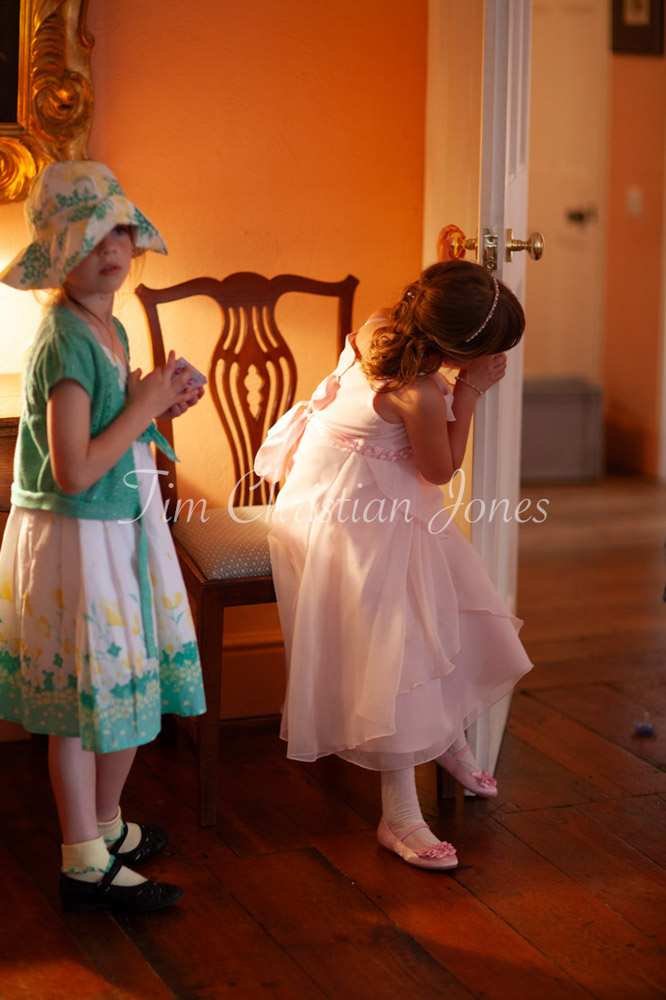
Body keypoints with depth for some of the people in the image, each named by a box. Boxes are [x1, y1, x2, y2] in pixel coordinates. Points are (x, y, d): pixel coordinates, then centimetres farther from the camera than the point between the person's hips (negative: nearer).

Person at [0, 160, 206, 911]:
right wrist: (143, 407, -18)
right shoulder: (65, 341, -21)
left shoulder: (108, 328, 8)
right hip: (78, 538, -9)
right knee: (86, 700, 2)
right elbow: (75, 471, -26)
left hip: (122, 528, 9)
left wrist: (158, 407, 4)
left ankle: (105, 827, 38)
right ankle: (85, 868, 16)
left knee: (125, 688, 19)